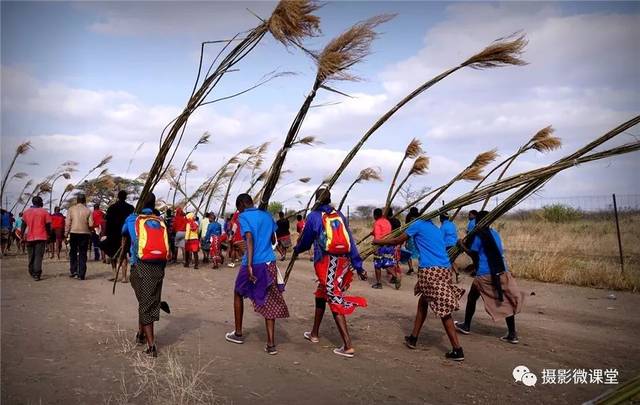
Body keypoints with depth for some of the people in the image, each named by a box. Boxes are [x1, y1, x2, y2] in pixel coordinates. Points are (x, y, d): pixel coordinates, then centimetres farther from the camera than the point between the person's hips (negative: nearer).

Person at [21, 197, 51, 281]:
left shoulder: (26, 212, 7)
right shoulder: (44, 212, -2)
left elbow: (23, 225, 8)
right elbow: (48, 225, -4)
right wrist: (49, 235, 7)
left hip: (30, 237, 4)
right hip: (41, 237, -3)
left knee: (31, 256, 17)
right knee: (38, 256, -5)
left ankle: (32, 272, 28)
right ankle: (37, 274, -12)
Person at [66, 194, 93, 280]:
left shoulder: (71, 209, -1)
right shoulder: (88, 210, -1)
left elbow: (68, 223, -4)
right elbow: (91, 224, -5)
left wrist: (66, 233, 4)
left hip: (74, 233, 0)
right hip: (85, 233, 0)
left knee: (73, 253, 15)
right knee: (83, 254, 5)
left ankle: (73, 271, 9)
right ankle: (81, 275, 5)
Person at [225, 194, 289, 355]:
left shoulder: (243, 217, -5)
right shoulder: (267, 216, 13)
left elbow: (250, 240, -19)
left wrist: (249, 265, -25)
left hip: (254, 263, -4)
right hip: (270, 263, 5)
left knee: (238, 294, 19)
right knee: (269, 302, 6)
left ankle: (238, 334, 29)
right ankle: (271, 344, 1)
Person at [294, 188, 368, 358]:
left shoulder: (314, 216, -1)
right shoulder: (339, 215, 11)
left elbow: (306, 241, 10)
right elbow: (350, 241, 6)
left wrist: (296, 250, 32)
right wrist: (358, 266, 6)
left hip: (327, 263, -5)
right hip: (343, 262, 5)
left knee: (335, 301, -2)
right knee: (321, 294, 21)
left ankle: (348, 346, -8)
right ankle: (314, 334, 34)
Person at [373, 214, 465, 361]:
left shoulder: (418, 224, 4)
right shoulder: (434, 227, 25)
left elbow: (398, 241, 10)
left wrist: (378, 241, 25)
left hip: (430, 271, -8)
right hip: (444, 269, 8)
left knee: (444, 311, -5)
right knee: (423, 302, 21)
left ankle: (457, 350, -2)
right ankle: (413, 338, 29)